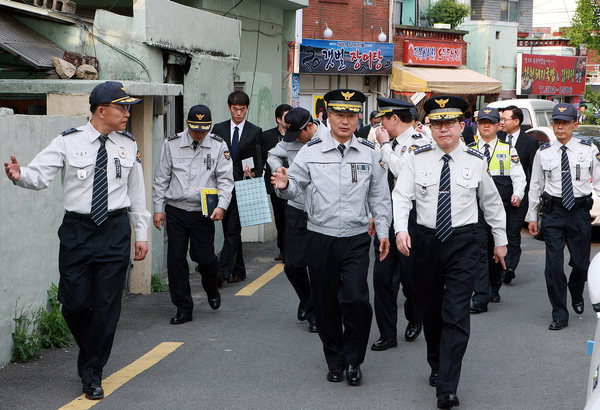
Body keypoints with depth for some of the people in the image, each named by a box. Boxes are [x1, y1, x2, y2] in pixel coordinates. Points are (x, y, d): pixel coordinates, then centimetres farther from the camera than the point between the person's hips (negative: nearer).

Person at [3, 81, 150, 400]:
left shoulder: (128, 146, 6)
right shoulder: (69, 142, -4)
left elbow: (136, 193, 12)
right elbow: (40, 175, -13)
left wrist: (142, 234, 12)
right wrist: (19, 175, -35)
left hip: (115, 231, 2)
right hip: (76, 230, -2)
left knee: (107, 306, 2)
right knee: (74, 303, 0)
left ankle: (92, 374, 16)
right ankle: (90, 353, 32)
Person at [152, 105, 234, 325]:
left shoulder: (218, 146, 1)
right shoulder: (171, 143, 3)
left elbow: (225, 179, 0)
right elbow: (161, 179, 8)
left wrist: (221, 206, -14)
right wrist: (158, 208, 6)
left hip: (203, 213, -1)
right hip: (175, 210, 1)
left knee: (204, 257, -5)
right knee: (176, 259, 0)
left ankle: (211, 289, 30)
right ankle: (183, 308, 12)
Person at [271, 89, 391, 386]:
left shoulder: (369, 154, 3)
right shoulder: (311, 151, -1)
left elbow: (378, 197, 10)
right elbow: (295, 187, -2)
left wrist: (383, 232, 8)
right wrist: (285, 186, -25)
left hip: (356, 239, 0)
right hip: (320, 238, 1)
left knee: (355, 299, -13)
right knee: (326, 303, 9)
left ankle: (353, 360, 8)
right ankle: (335, 361, 27)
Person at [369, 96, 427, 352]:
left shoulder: (418, 143, -11)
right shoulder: (391, 144, 12)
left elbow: (402, 173, -27)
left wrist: (385, 144, -16)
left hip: (409, 218, -7)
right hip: (386, 218, 7)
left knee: (409, 276, 5)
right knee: (382, 276, 4)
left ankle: (414, 320, 31)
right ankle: (387, 334, 11)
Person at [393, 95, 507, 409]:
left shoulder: (475, 162, 0)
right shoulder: (417, 159, -1)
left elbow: (492, 202, 12)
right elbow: (401, 196, -6)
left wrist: (500, 240, 18)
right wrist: (401, 230, -23)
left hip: (463, 243, -2)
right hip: (425, 240, 2)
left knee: (456, 314, -10)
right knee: (430, 311, 14)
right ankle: (437, 367, 36)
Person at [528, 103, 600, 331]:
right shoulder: (543, 153, 3)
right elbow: (535, 185, 9)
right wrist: (532, 216, 10)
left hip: (580, 211, 0)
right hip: (553, 211, 0)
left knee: (580, 262, 8)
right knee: (553, 265, -4)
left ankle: (576, 295, 41)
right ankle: (559, 315, 6)